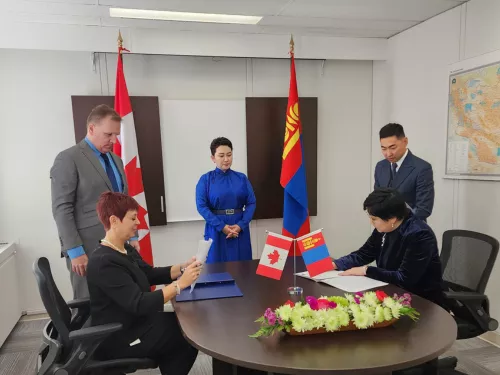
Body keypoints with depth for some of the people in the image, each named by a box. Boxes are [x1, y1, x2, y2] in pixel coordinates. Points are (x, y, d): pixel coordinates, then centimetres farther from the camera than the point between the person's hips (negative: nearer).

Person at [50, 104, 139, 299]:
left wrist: (132, 236, 14)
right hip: (87, 249, -6)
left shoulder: (116, 160, 16)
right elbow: (61, 209, -12)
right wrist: (75, 251, -16)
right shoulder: (68, 159, -7)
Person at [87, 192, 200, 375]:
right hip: (118, 339, -9)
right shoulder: (104, 262, -28)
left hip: (133, 322, 9)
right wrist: (180, 284, -32)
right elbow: (139, 304, -32)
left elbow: (151, 274, 9)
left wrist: (182, 268, -6)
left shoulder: (126, 250, 3)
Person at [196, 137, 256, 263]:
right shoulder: (205, 179, -1)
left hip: (239, 228, 2)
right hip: (216, 230, -2)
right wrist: (221, 226, -17)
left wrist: (241, 225, -15)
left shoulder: (242, 178, 5)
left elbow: (251, 203, -1)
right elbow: (201, 206, -9)